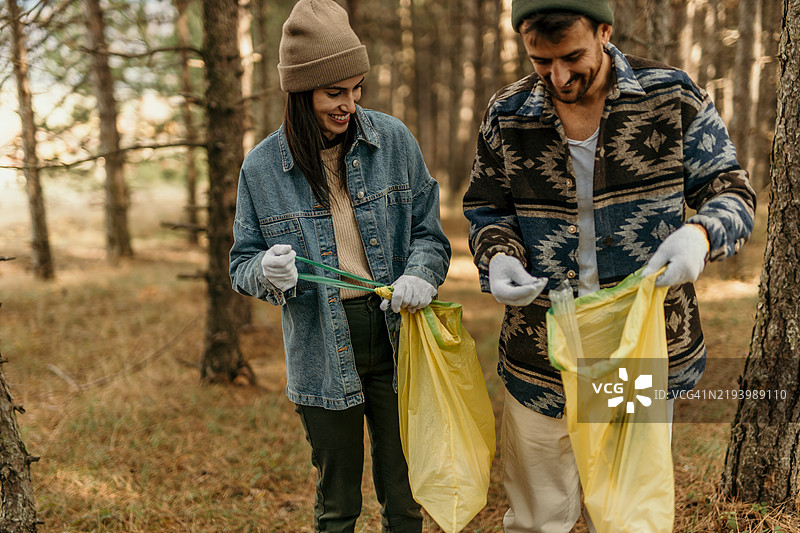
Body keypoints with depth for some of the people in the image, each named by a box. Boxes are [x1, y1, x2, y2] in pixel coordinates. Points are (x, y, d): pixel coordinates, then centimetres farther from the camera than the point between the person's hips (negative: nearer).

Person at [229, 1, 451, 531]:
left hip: (396, 340, 1)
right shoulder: (263, 167, -4)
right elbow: (242, 263, 4)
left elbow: (429, 232, 5)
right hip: (323, 354, 0)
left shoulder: (393, 140, -2)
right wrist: (267, 271, -19)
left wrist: (420, 274, -17)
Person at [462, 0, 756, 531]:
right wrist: (498, 258, -14)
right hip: (540, 362, 1)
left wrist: (700, 233, -24)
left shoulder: (671, 96, -6)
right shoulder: (507, 115, -2)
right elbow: (487, 209, 9)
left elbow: (731, 190, -1)